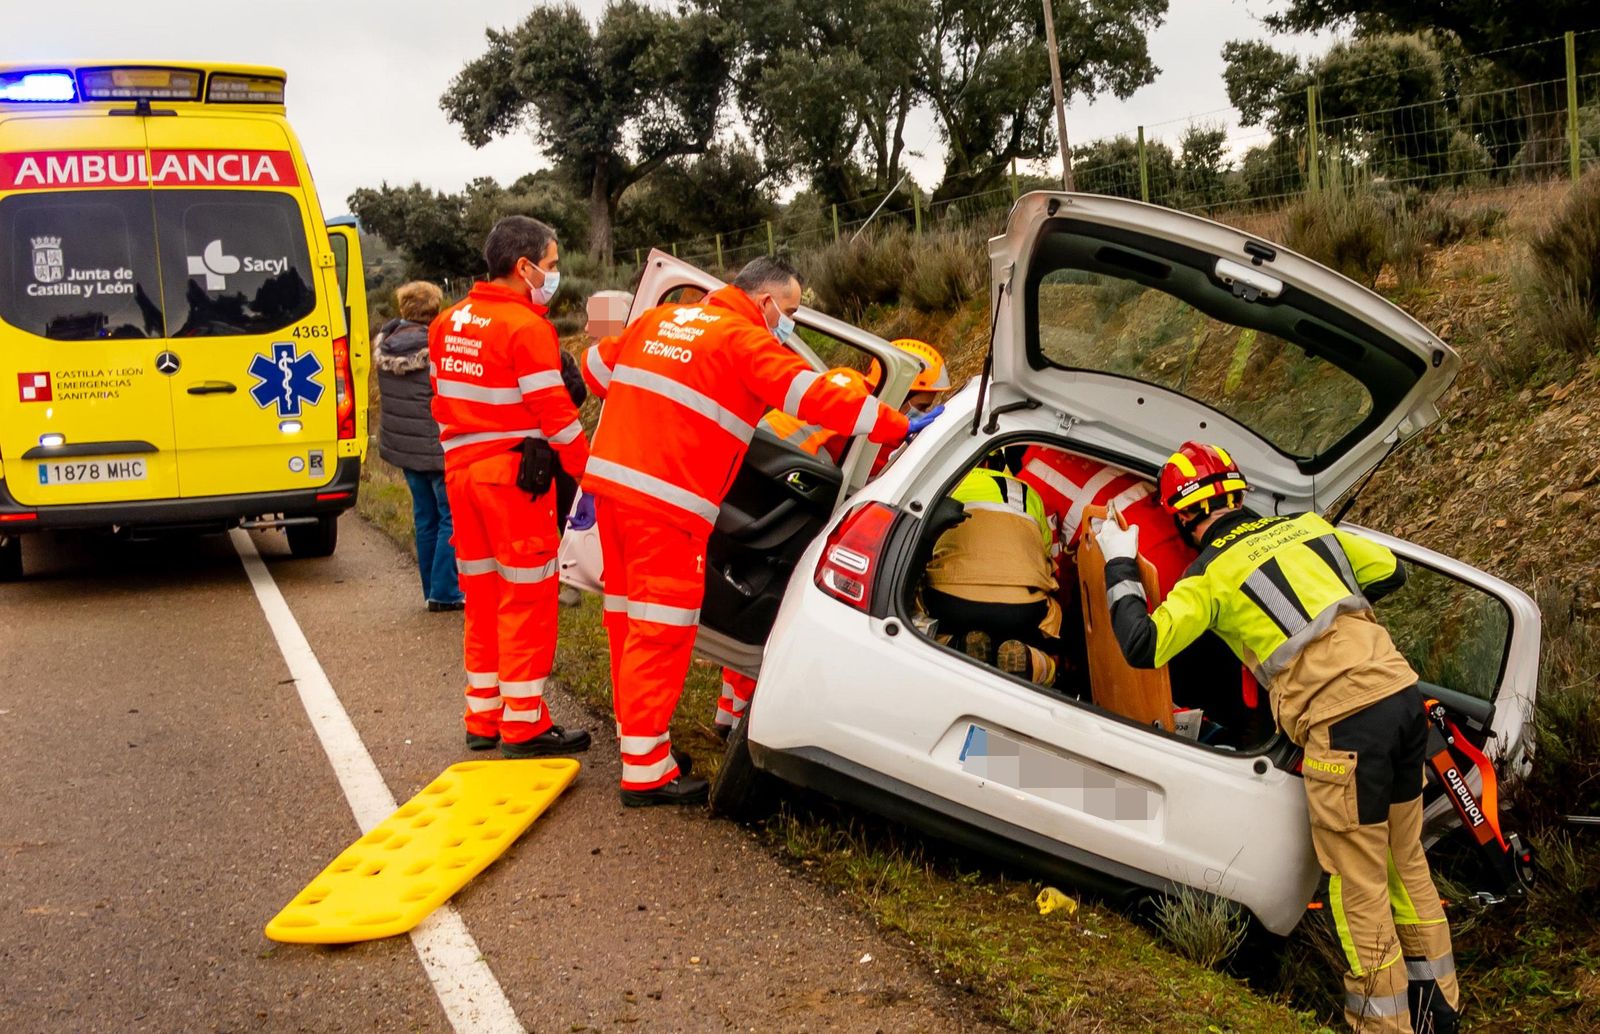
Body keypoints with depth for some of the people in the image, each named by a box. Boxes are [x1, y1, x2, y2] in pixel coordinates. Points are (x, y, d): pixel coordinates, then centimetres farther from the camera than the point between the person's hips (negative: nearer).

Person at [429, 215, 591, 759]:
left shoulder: (448, 322, 11)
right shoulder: (527, 327, -14)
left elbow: (443, 403, 16)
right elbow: (554, 412, -16)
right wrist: (589, 470, -9)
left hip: (461, 469, 8)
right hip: (514, 474, -8)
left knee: (483, 598, 15)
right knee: (528, 598, -1)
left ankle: (484, 717, 22)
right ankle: (524, 724, 3)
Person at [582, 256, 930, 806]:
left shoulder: (661, 317, 15)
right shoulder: (747, 341, -7)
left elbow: (598, 366, 22)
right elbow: (816, 397, -13)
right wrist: (902, 427, -8)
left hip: (609, 475, 8)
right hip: (666, 499, -8)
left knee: (630, 614, 17)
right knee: (662, 627, -4)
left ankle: (637, 734, 29)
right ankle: (646, 770, -2)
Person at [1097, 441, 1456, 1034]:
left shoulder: (1211, 575, -1)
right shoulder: (1306, 526, 16)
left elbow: (1141, 647, -4)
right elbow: (1390, 572, 25)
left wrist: (1119, 565, 8)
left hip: (1345, 720, -7)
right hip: (1402, 694, 7)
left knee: (1359, 886, 4)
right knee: (1405, 860, 20)